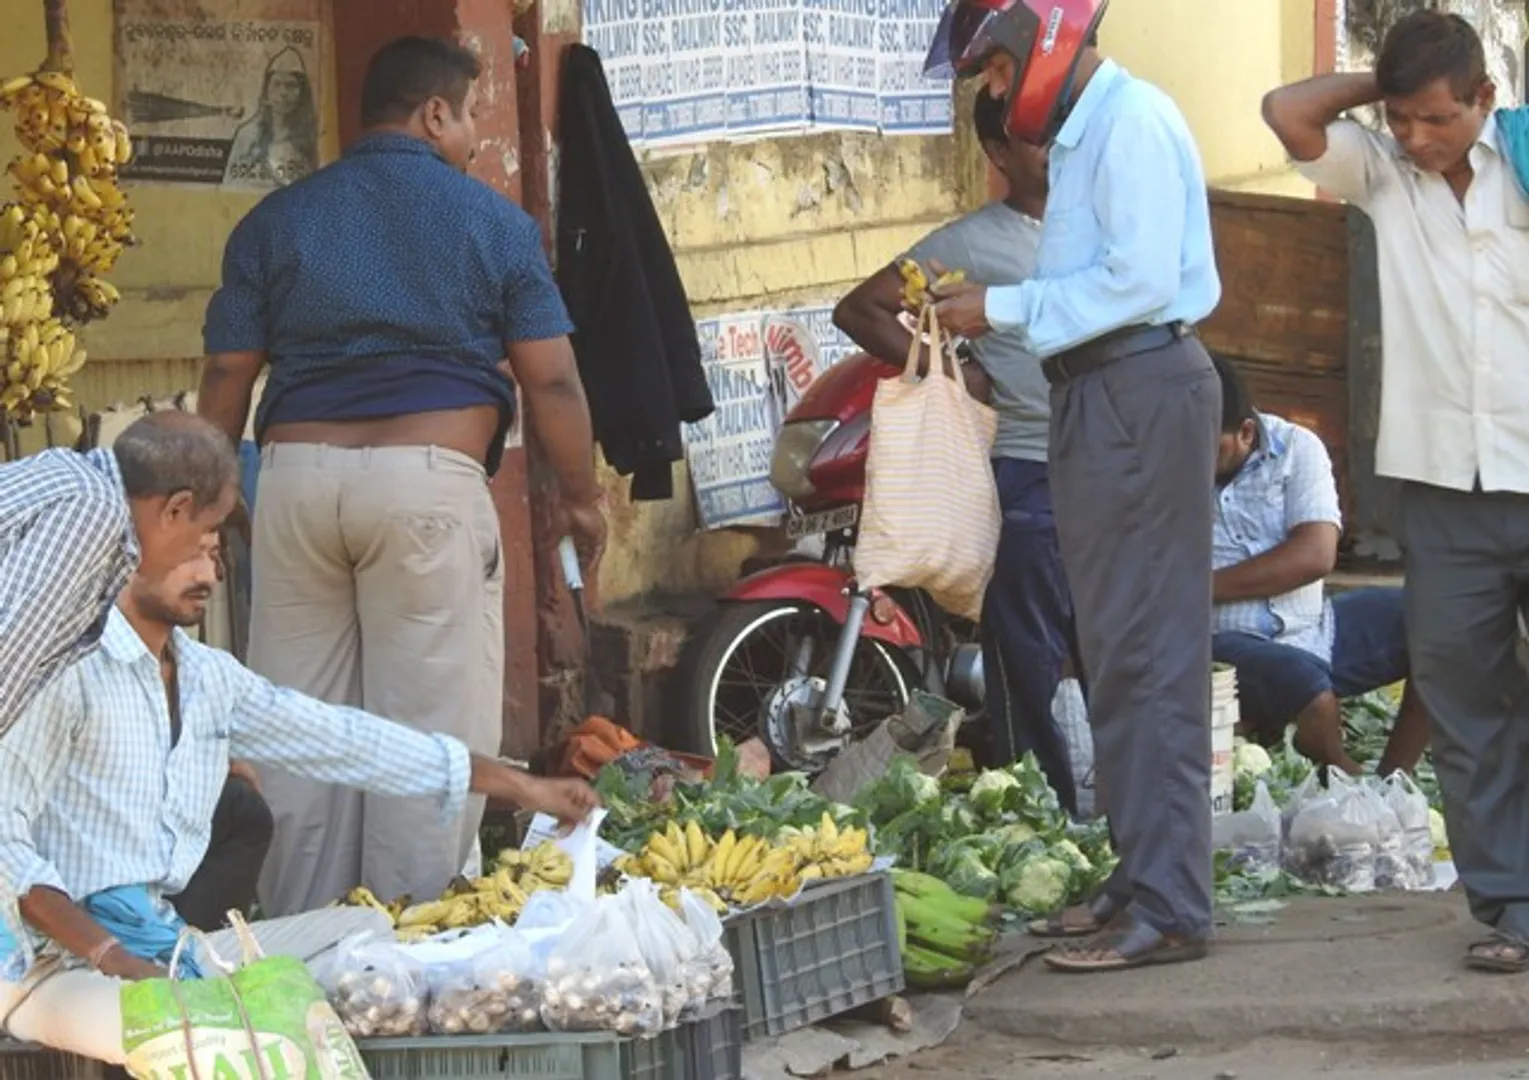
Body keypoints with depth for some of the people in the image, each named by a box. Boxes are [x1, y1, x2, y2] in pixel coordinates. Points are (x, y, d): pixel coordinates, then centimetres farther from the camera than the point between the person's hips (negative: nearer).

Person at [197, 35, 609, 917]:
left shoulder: (277, 221, 10)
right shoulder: (495, 223, 2)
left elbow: (227, 376, 7)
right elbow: (551, 381, 1)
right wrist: (582, 497, 13)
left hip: (295, 479, 4)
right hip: (428, 480, -3)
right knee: (430, 734, 0)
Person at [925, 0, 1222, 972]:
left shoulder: (1131, 122, -13)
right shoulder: (1085, 129, 19)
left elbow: (1143, 279, -21)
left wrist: (1006, 307, -15)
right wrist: (997, 310, 6)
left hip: (1142, 391, -11)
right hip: (1100, 395, 11)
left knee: (1148, 654, -11)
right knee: (1117, 653, 14)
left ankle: (1170, 908, -11)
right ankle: (1142, 879, 20)